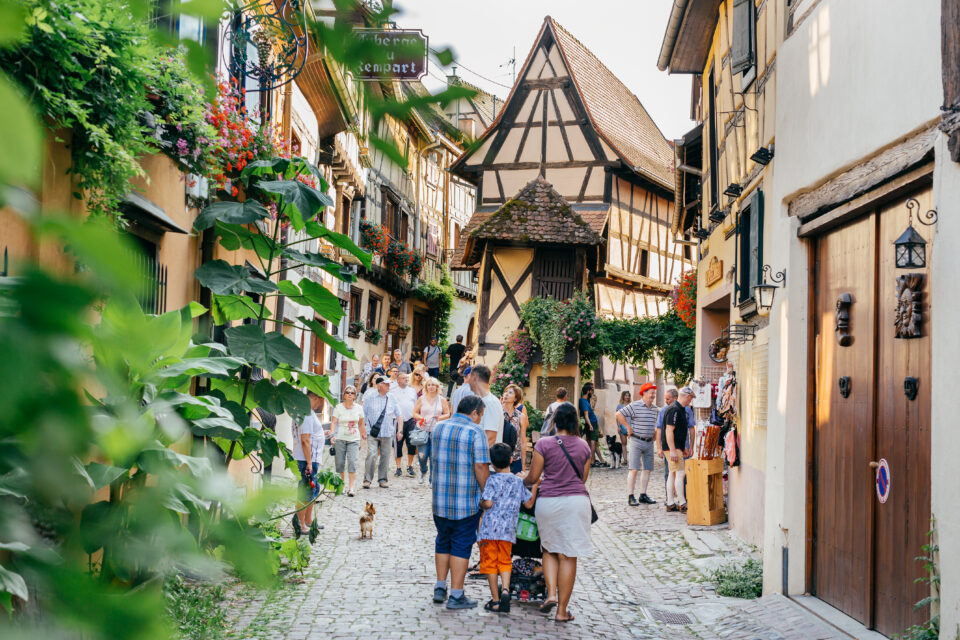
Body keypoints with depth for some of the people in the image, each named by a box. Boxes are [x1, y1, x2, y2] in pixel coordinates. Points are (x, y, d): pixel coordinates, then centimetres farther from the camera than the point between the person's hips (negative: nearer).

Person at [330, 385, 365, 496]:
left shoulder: (358, 408, 6)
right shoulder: (338, 407, -2)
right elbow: (334, 422, -8)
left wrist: (363, 436, 15)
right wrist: (332, 434, -22)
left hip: (354, 440, 1)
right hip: (340, 439, -1)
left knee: (352, 463, -12)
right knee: (340, 464, 3)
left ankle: (351, 488, -13)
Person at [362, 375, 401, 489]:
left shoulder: (391, 399, 10)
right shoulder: (369, 398, 1)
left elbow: (397, 415, 16)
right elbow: (363, 415, 5)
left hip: (387, 433, 3)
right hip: (373, 433, -3)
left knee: (385, 456, 4)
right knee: (372, 455, -13)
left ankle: (382, 479, 15)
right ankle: (367, 479, -4)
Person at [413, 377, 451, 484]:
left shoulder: (442, 400, 7)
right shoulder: (421, 399, 7)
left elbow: (447, 414, 9)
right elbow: (414, 413, 9)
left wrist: (440, 417, -12)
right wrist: (421, 418, -11)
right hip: (423, 430, 0)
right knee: (422, 455, -10)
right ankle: (423, 472, 21)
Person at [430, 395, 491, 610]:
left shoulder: (438, 428, 8)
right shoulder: (475, 432, -11)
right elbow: (481, 466, -15)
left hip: (440, 498, 5)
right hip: (467, 500, -5)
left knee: (443, 541, 19)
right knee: (461, 545, 2)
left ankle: (440, 587, 23)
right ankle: (456, 596, 6)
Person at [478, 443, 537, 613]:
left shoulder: (493, 479, -8)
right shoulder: (519, 482, 6)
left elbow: (488, 503, -16)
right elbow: (529, 503, 11)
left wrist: (480, 504, 5)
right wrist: (535, 485, 20)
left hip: (490, 529, -4)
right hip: (508, 531, 4)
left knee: (490, 562, 7)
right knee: (505, 561, 17)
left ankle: (495, 600, 9)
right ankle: (505, 590, -5)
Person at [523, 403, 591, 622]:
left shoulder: (544, 444, -4)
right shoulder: (584, 446, 4)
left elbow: (533, 477, 0)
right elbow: (583, 478, 13)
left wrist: (523, 481, 22)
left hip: (548, 501, -1)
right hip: (577, 501, 1)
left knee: (549, 550, 20)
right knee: (568, 556, 4)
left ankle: (551, 594, 2)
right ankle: (562, 610, 7)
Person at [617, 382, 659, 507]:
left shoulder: (654, 408, 12)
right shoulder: (634, 406, -9)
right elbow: (619, 414, -10)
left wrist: (653, 434, 15)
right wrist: (628, 427, -9)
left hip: (649, 442, 6)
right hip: (636, 441, -6)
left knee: (647, 469, 8)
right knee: (634, 469, -7)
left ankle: (643, 495, 16)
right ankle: (630, 496, -4)